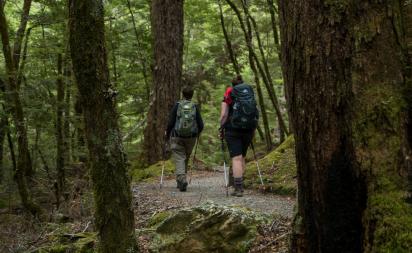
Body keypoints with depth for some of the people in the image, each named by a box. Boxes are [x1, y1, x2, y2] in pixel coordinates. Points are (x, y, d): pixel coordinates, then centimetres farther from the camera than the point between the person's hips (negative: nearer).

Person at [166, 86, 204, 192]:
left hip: (177, 137, -2)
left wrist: (167, 133, 9)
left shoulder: (177, 106, -4)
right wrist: (197, 133, 19)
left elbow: (171, 123, -8)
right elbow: (200, 125, -1)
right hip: (191, 138, 2)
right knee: (186, 159, 17)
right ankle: (180, 181, 25)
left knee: (179, 159, -2)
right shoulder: (195, 107, -1)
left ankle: (182, 180, -20)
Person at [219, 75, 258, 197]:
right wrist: (253, 130, 17)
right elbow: (256, 114, 8)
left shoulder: (228, 96, 0)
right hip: (249, 128, 4)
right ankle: (239, 185, 17)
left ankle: (238, 188, -10)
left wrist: (221, 129, 5)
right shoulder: (251, 94, 9)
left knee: (236, 158, -5)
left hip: (233, 129, -4)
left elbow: (223, 115, -7)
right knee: (242, 157, 17)